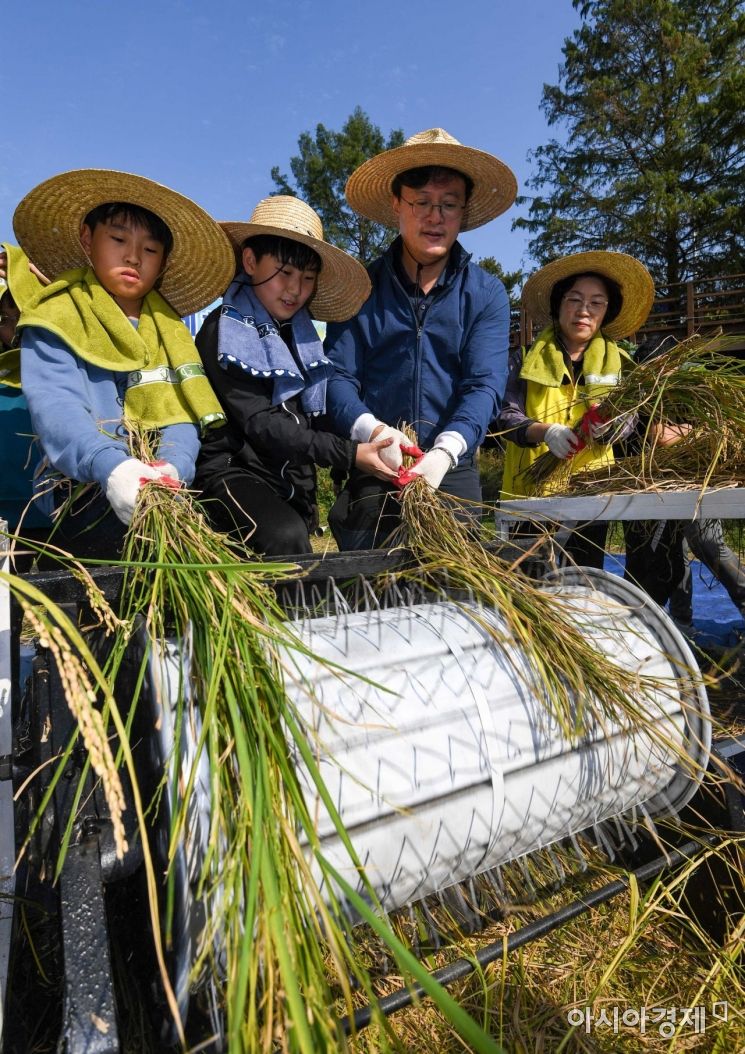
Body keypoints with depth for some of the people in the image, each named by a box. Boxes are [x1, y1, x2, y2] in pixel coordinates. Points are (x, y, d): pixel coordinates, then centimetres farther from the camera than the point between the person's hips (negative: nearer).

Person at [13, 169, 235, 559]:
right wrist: (110, 467, -32)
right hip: (89, 496, -3)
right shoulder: (56, 320, 5)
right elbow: (56, 408, -12)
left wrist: (174, 465, -18)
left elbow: (181, 415, 4)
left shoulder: (169, 328, 17)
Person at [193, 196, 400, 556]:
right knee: (286, 537, -32)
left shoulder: (301, 332, 11)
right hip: (234, 473, -7)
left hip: (294, 479, 7)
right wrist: (349, 454, -24)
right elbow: (262, 424, -18)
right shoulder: (224, 333, -9)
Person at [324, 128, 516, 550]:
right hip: (369, 470, 0)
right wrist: (372, 431, -24)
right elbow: (338, 376, -3)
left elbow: (484, 384, -7)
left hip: (452, 469, 1)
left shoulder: (487, 294, 5)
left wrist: (446, 451, -25)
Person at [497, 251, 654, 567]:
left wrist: (610, 425, -26)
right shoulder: (526, 358, 1)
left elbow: (628, 419, -2)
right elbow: (506, 416, -7)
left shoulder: (616, 362, 6)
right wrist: (544, 431, -26)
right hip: (532, 488, -1)